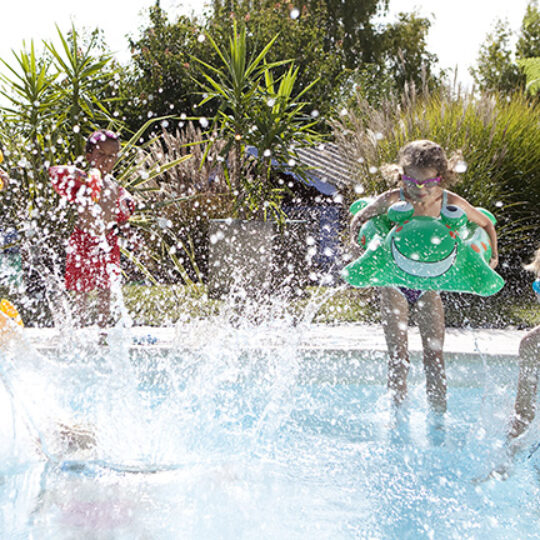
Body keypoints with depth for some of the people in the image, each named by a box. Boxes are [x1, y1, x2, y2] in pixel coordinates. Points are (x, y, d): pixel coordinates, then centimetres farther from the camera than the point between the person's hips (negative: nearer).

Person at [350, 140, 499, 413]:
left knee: (434, 357, 0)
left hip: (429, 284, 1)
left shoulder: (452, 204, -16)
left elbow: (486, 224, 4)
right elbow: (359, 220, -1)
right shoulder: (392, 201, -20)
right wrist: (362, 246, -20)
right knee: (398, 359, -2)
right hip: (394, 282, -1)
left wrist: (491, 254, -11)